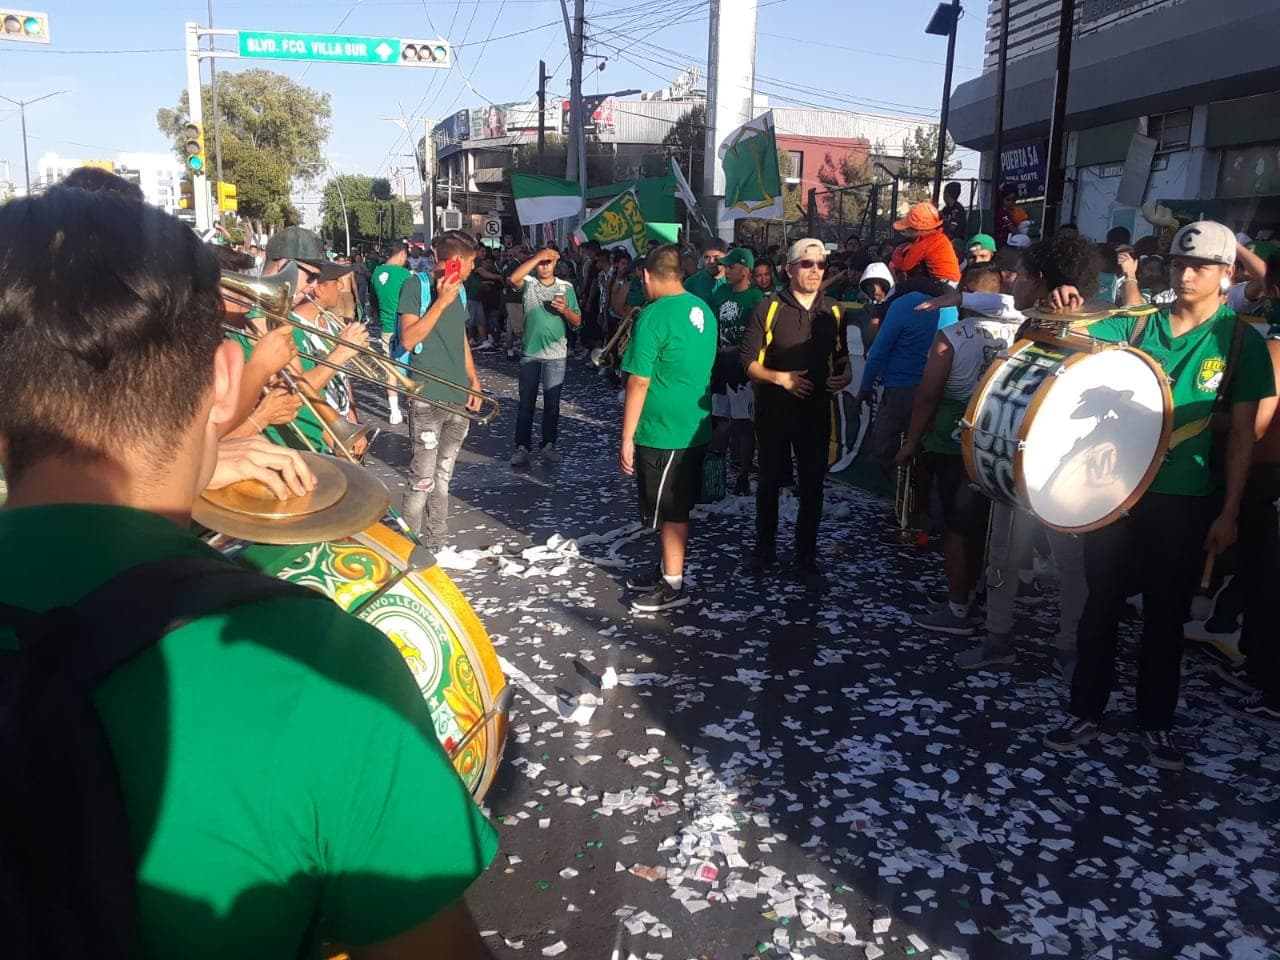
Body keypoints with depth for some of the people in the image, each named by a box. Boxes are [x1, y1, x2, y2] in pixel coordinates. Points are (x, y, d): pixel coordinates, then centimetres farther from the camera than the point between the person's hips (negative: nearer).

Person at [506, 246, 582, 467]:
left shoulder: (566, 287, 4)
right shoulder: (528, 283, -1)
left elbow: (577, 322, 5)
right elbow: (513, 279, -25)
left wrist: (566, 311, -16)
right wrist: (537, 256, -26)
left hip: (556, 355, 1)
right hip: (530, 353, -1)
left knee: (552, 404, 8)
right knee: (526, 403, 3)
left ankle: (549, 445, 17)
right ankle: (522, 448, 7)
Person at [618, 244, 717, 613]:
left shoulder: (654, 316, -19)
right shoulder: (703, 311, 5)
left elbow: (638, 382, -18)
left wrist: (627, 438, -13)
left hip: (662, 431, -8)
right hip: (695, 427, 8)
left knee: (670, 512, 4)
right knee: (676, 508, 19)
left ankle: (673, 586, 16)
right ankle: (667, 568, 33)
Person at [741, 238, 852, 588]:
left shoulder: (832, 312, 6)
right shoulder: (769, 308, -5)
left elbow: (842, 358, 15)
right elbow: (750, 363, -8)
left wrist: (844, 377, -7)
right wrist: (780, 378, -24)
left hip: (816, 412, 2)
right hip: (774, 411, -2)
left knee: (812, 487, 4)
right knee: (769, 482, 12)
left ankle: (807, 559, 17)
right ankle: (765, 549, 29)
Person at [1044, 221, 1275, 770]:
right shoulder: (1137, 323, 4)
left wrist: (1228, 513, -4)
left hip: (1183, 502, -1)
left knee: (1166, 615, 10)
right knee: (1101, 604, 8)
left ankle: (1156, 723, 26)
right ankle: (1086, 713, 21)